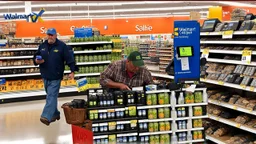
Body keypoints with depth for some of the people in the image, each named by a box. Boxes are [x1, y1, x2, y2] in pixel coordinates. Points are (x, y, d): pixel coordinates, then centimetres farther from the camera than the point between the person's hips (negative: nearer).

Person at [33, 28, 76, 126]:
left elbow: (69, 59, -8)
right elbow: (35, 57, 15)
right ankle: (55, 114, 29)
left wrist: (72, 71, -12)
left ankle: (46, 117, -21)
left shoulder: (62, 46, -7)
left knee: (51, 96, -12)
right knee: (51, 96, 16)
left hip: (55, 77, -6)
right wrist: (37, 61, -9)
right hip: (45, 76, 6)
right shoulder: (42, 46, 8)